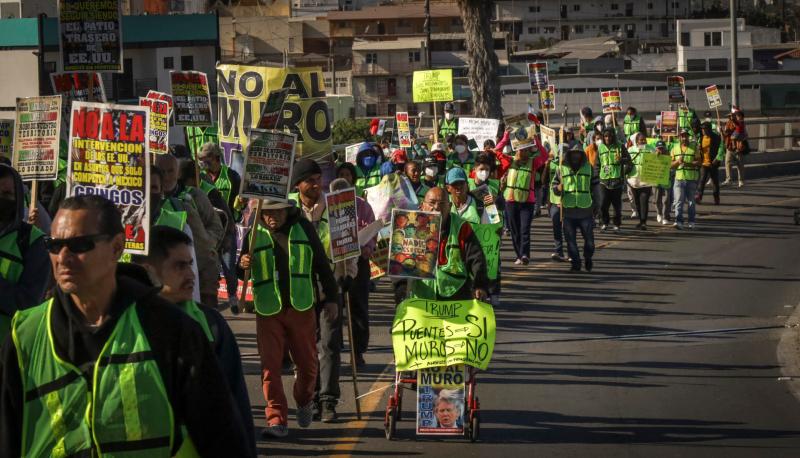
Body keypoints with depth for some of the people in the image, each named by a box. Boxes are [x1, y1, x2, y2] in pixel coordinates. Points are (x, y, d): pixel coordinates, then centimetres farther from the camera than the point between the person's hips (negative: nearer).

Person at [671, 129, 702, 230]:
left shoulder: (694, 148, 2)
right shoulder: (675, 149, 10)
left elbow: (699, 161, -7)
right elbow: (671, 164, 10)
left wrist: (687, 163, -20)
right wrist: (677, 161, -12)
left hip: (691, 179, -1)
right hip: (679, 178, 1)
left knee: (691, 201, 8)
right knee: (679, 201, -10)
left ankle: (691, 222, 16)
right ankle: (678, 222, -16)